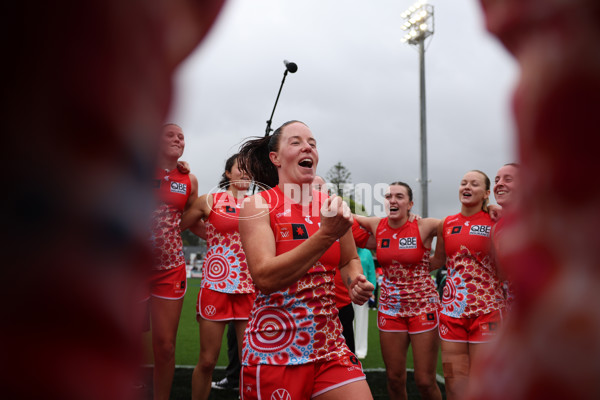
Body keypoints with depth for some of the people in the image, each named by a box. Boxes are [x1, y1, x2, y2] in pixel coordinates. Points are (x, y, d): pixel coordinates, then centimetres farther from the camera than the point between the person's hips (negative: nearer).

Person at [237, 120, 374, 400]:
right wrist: (326, 235, -25)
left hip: (329, 346, 4)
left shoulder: (331, 206, 4)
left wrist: (355, 282, -3)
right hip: (274, 351, -3)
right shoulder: (257, 206, -7)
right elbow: (265, 277, -20)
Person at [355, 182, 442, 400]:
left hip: (423, 307, -3)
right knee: (394, 379, 9)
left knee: (425, 381, 1)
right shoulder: (377, 225, 0)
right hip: (390, 308, 3)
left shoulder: (424, 226, -10)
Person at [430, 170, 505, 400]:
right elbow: (438, 261, 21)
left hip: (486, 309, -3)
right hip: (452, 309, 3)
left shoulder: (495, 222, -2)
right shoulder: (446, 225, 8)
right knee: (454, 379, 7)